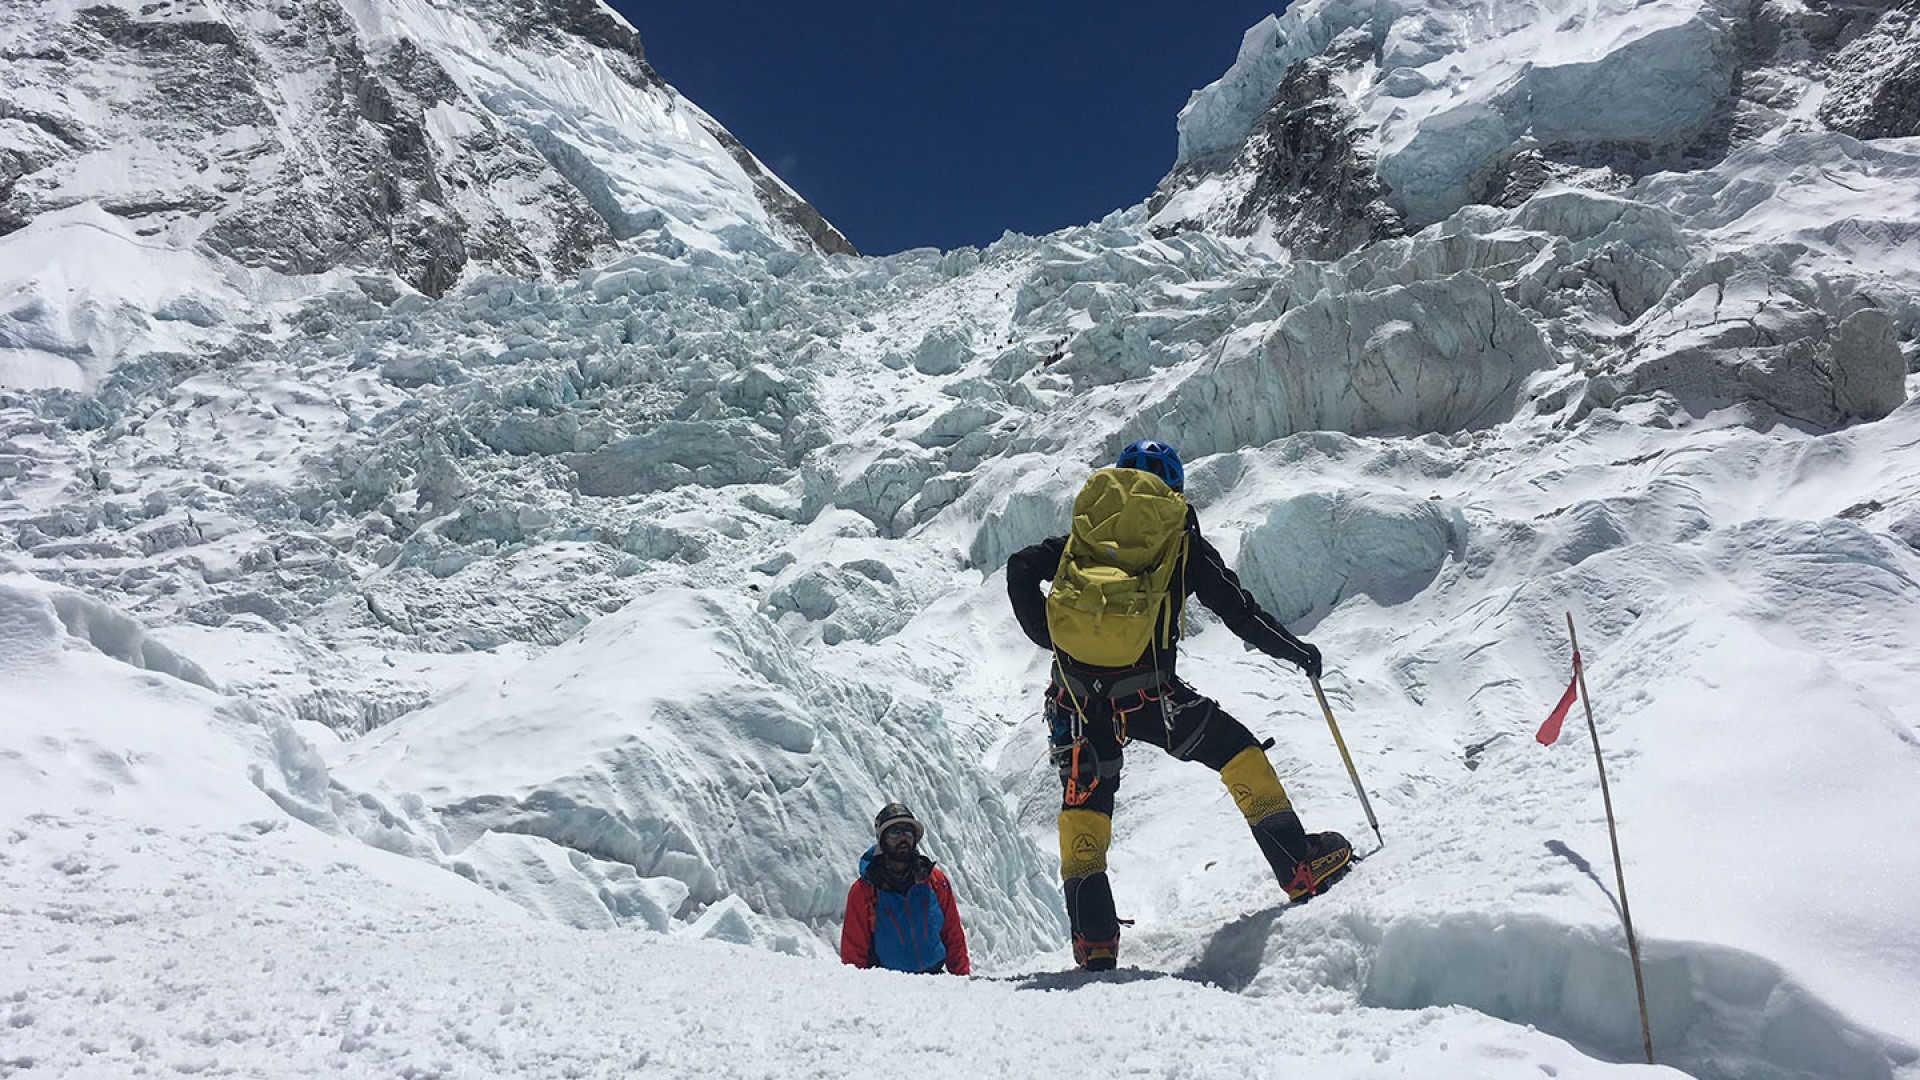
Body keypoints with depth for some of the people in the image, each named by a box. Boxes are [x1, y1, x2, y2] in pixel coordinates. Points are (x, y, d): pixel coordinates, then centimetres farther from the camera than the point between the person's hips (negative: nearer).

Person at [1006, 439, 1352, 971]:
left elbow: (1020, 568, 8)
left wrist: (1049, 637, 15)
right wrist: (1297, 651, 23)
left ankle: (1093, 940, 12)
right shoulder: (1182, 538, 11)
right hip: (1144, 691, -2)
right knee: (1237, 749, 17)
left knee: (1083, 802, 14)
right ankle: (1300, 867, 19)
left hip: (1074, 695, 3)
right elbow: (1240, 612, 10)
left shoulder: (1082, 534, 18)